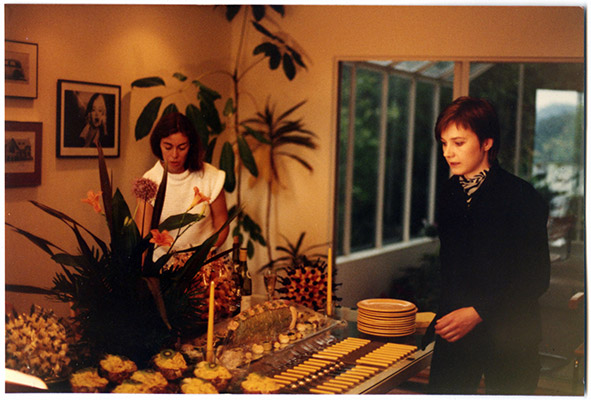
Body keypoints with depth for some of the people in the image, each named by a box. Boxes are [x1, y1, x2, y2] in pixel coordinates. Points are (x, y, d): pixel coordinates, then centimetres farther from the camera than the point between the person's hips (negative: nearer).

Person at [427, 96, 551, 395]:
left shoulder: (521, 196, -11)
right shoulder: (449, 193, 8)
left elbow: (537, 277, -12)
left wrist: (478, 313, -17)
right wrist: (443, 318, 10)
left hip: (507, 335, -5)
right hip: (454, 331, 5)